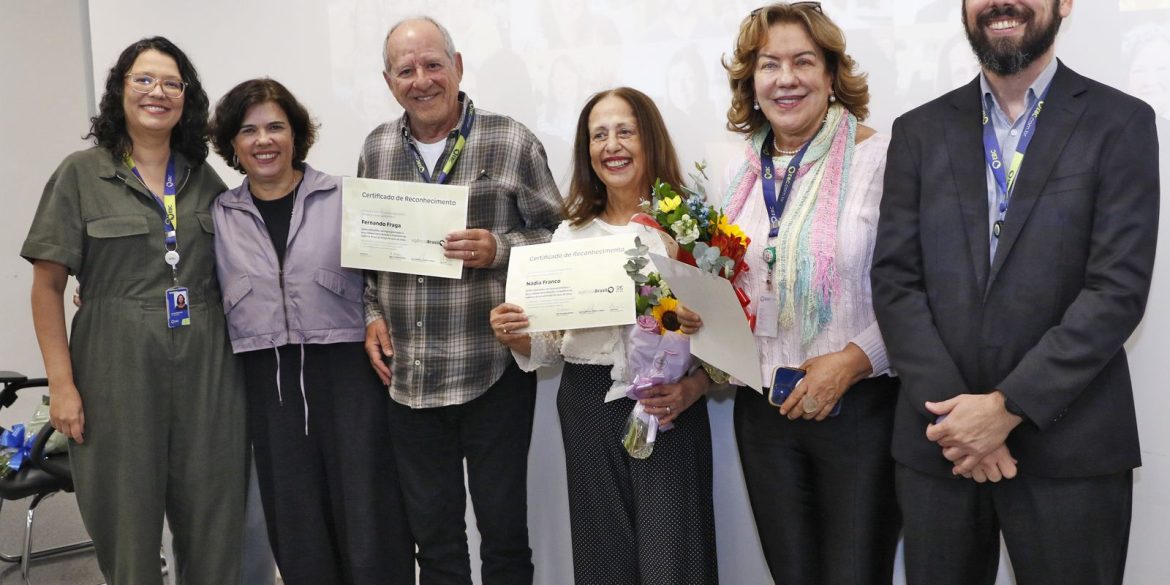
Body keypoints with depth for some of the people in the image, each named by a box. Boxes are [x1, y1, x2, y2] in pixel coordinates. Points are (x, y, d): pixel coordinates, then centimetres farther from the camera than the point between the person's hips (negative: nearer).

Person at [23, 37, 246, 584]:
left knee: (214, 523, 9)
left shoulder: (206, 180, 9)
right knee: (128, 522, 7)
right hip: (119, 372, -2)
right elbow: (47, 286, -2)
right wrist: (62, 385, -8)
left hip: (206, 371, 3)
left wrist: (238, 354, 5)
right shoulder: (81, 174, 0)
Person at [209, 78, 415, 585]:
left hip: (347, 370, -2)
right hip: (268, 380, 3)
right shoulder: (219, 215, 10)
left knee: (369, 524, -2)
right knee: (297, 531, 8)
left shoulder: (343, 198, 2)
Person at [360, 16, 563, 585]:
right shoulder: (376, 148, 9)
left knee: (503, 527, 8)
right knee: (432, 534, 16)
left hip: (494, 372, -4)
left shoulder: (512, 143, -5)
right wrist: (372, 314, 5)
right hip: (407, 377, 4)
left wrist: (499, 249, -19)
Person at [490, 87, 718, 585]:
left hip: (668, 408, -3)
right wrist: (514, 337, -8)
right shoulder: (571, 234, 9)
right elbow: (554, 343, 12)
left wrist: (690, 390, -20)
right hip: (587, 408, 4)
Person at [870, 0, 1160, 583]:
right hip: (937, 443, 2)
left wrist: (1008, 406, -15)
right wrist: (949, 409, -11)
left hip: (1069, 450, -2)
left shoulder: (1121, 123, 0)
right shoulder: (919, 131, 7)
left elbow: (1119, 289, -8)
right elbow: (894, 280, 0)